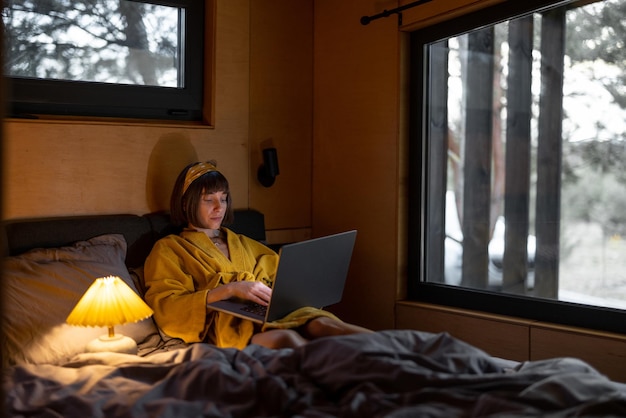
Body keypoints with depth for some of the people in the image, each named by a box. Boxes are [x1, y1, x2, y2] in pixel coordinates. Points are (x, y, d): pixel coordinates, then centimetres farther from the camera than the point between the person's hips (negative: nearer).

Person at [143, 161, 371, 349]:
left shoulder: (242, 243, 33)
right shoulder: (168, 249, 15)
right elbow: (165, 309, -1)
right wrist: (230, 289, -12)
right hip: (223, 324, -4)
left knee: (320, 323, -31)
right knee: (286, 338, -38)